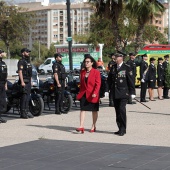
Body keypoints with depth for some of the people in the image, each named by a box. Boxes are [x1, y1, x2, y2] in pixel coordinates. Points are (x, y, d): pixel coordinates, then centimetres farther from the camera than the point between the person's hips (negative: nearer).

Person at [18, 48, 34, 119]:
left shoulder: (28, 61, 19)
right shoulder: (21, 61, -10)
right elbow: (20, 72, -17)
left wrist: (30, 81, 21)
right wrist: (22, 82, -24)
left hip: (28, 81, 9)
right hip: (24, 82, -9)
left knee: (28, 97, 10)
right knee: (24, 97, -9)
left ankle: (26, 112, 16)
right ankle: (23, 113, -7)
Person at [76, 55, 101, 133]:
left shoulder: (96, 72, -8)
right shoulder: (82, 72, 8)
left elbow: (98, 84, -13)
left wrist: (95, 93, -24)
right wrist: (80, 92, 10)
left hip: (92, 95, -3)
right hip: (84, 94, 3)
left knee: (94, 110, 10)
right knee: (82, 109, -8)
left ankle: (94, 126, 24)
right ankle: (81, 127, -13)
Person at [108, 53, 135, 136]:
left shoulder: (127, 68, -4)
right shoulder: (113, 67, 12)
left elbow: (131, 80, -4)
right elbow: (109, 79, 16)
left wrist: (132, 92, -6)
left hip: (123, 93, -5)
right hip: (115, 93, 5)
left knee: (122, 109, -12)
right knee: (117, 111, 7)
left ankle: (123, 129, -4)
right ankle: (120, 128, 14)